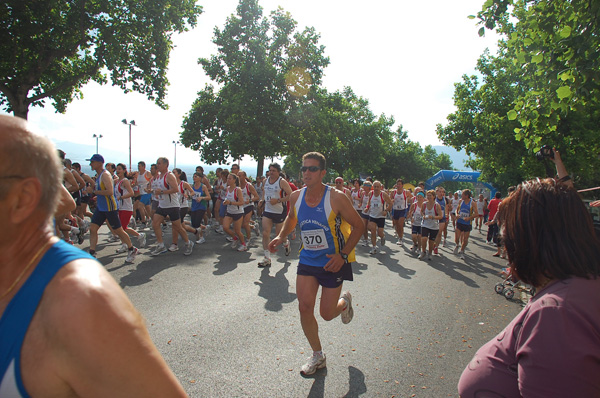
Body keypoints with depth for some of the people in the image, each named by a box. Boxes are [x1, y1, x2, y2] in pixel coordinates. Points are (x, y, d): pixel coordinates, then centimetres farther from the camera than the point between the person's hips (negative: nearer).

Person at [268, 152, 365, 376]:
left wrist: (343, 255, -20)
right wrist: (281, 236, -1)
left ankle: (345, 302, 42)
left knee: (327, 314, 3)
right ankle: (318, 357, 23)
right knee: (305, 308, -1)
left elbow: (358, 225, -12)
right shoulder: (296, 197, -5)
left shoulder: (336, 198, -19)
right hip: (307, 260, 4)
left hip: (333, 262, -4)